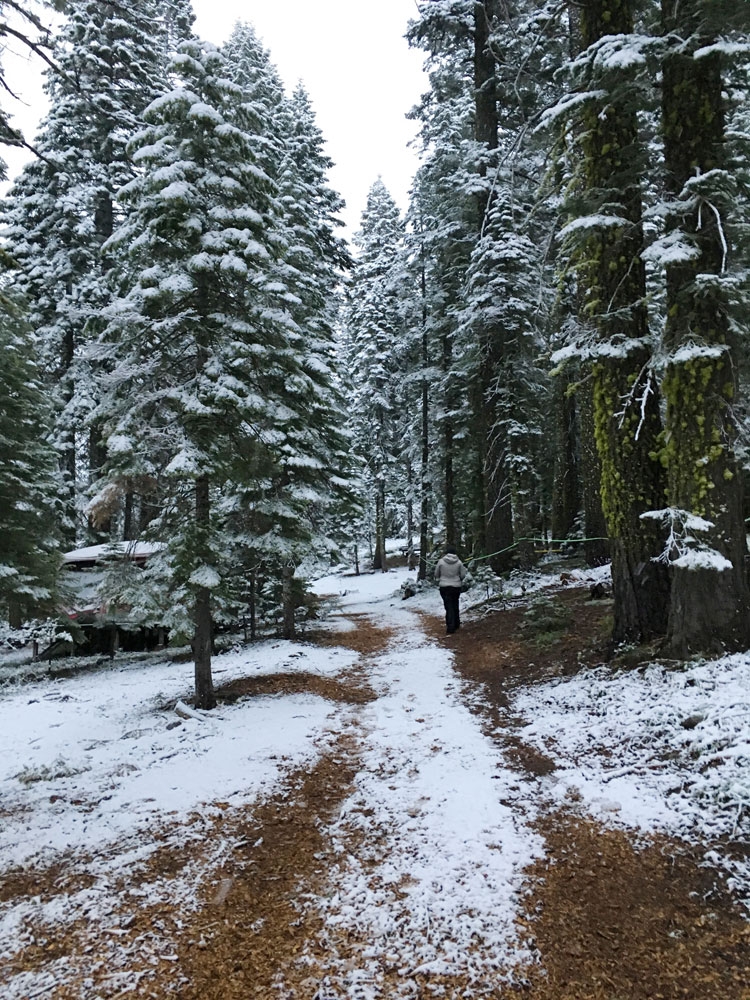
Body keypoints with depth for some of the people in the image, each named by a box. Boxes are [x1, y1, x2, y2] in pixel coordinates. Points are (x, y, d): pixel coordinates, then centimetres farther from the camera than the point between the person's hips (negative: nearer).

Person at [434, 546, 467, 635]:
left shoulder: (441, 561, -10)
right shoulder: (459, 562, -8)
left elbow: (436, 574, 1)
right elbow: (463, 575, -1)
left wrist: (437, 581, 21)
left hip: (444, 587, -2)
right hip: (456, 586, 2)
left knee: (449, 607, 0)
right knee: (455, 605, 19)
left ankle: (450, 628, -4)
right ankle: (456, 624, 31)